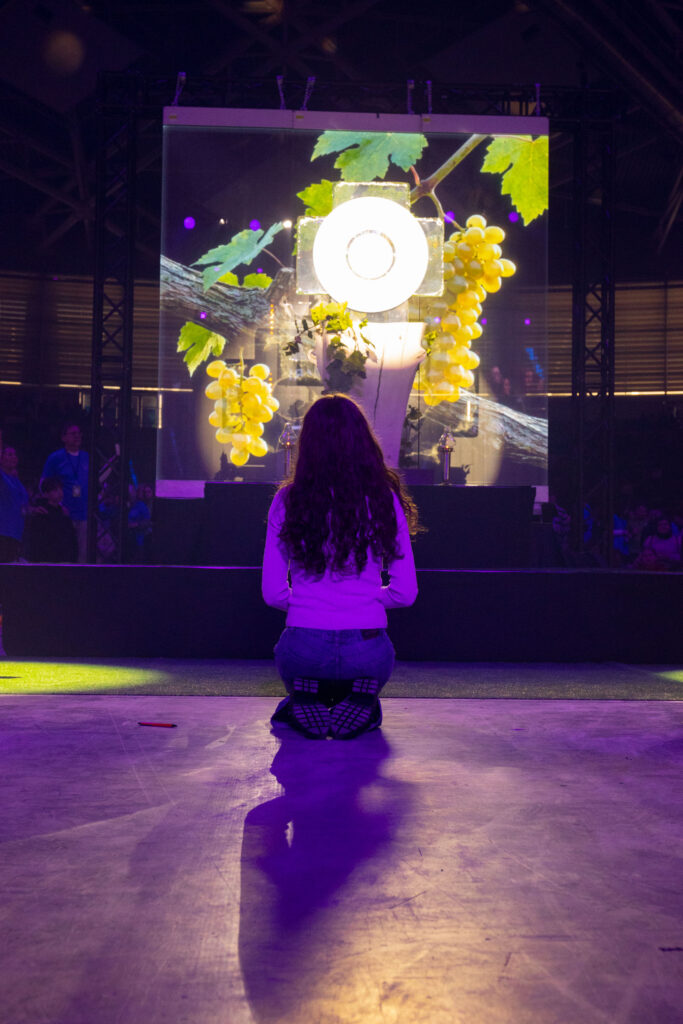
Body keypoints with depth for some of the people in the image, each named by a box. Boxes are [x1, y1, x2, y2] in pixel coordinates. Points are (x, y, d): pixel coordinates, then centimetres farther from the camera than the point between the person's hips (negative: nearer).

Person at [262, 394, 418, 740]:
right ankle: (360, 702, 2)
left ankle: (305, 701, 4)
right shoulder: (384, 501, -2)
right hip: (367, 653, 0)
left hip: (304, 650, 1)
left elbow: (272, 592, 0)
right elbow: (405, 592, 1)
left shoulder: (287, 501, -3)